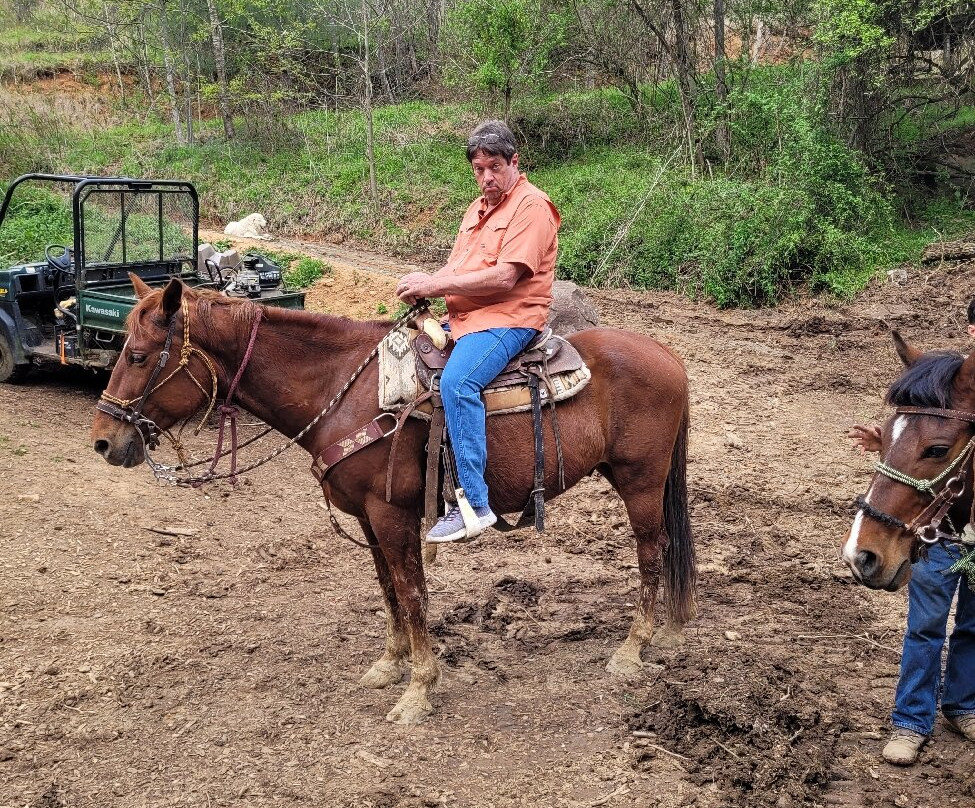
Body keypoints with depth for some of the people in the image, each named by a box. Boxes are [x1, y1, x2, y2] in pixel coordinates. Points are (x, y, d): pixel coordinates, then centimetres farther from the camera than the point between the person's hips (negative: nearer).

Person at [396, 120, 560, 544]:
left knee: (456, 381, -33)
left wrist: (435, 285, -16)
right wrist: (423, 286, -3)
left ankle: (475, 504, -33)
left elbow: (504, 277, -19)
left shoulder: (531, 206, -9)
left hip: (508, 319, -10)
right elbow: (455, 267, 20)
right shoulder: (478, 208, 21)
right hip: (461, 317, 10)